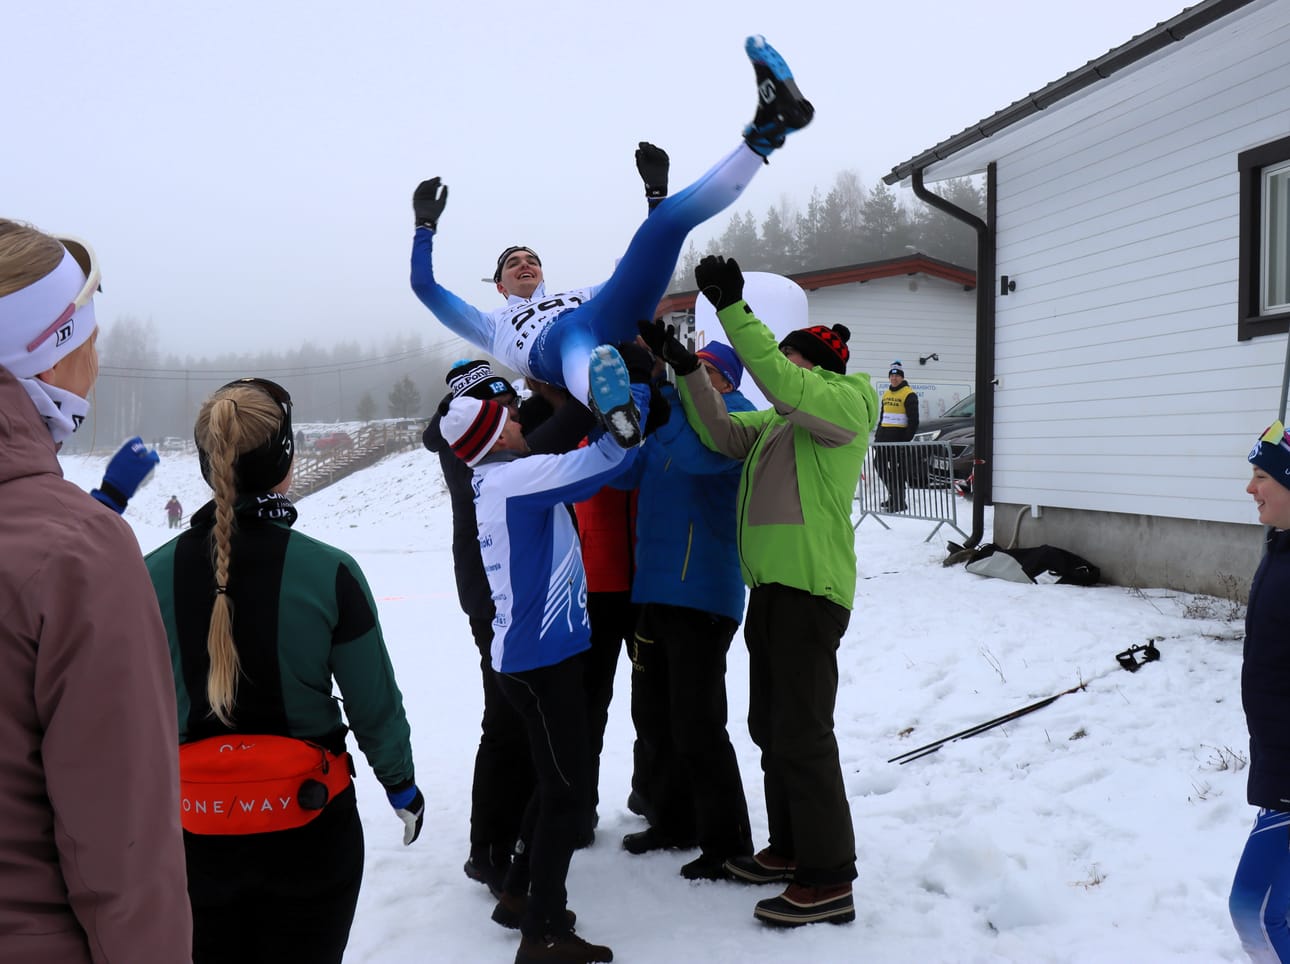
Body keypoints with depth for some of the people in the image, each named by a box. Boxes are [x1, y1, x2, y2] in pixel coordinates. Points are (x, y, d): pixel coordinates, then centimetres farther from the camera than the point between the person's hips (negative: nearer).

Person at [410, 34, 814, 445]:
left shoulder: (583, 294, 46)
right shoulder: (493, 326, 40)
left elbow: (640, 261, 43)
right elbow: (425, 287, 33)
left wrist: (655, 189, 37)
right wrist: (426, 225, 33)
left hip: (612, 317, 4)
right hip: (552, 348, -3)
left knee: (668, 218, -8)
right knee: (577, 336, -45)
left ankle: (763, 133, -23)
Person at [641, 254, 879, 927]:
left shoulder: (845, 401, -6)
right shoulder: (777, 422, 20)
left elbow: (779, 380, -23)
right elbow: (721, 432, 9)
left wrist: (732, 307, -23)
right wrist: (684, 366, 0)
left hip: (812, 589, -10)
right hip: (771, 588, 10)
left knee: (803, 733, -9)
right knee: (770, 726, 16)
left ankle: (828, 880, -1)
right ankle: (790, 849, 30)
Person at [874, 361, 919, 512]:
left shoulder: (909, 394, -8)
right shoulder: (886, 394, 16)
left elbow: (913, 420, -11)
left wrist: (907, 439, -17)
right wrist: (877, 435, 18)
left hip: (899, 436, -8)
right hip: (884, 435, 8)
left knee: (897, 468, -5)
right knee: (879, 464, 9)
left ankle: (898, 501, 1)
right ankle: (893, 493, 23)